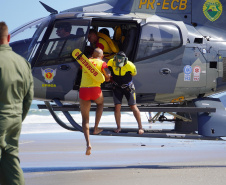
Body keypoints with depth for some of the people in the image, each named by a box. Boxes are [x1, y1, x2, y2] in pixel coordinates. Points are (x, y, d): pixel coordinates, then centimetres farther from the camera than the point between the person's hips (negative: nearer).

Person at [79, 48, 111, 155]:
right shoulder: (102, 63, 7)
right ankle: (96, 128, 31)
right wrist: (107, 78, 17)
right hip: (95, 90, -2)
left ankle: (88, 143, -10)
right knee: (100, 103, 36)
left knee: (85, 119, 10)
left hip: (83, 90, 2)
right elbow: (108, 75, -7)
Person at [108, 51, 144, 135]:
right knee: (117, 107, -5)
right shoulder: (111, 62, -20)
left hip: (128, 87, -2)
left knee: (133, 107, -2)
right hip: (117, 88, 2)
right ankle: (118, 127, 12)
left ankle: (140, 127, 8)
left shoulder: (130, 66, -27)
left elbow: (134, 73, -3)